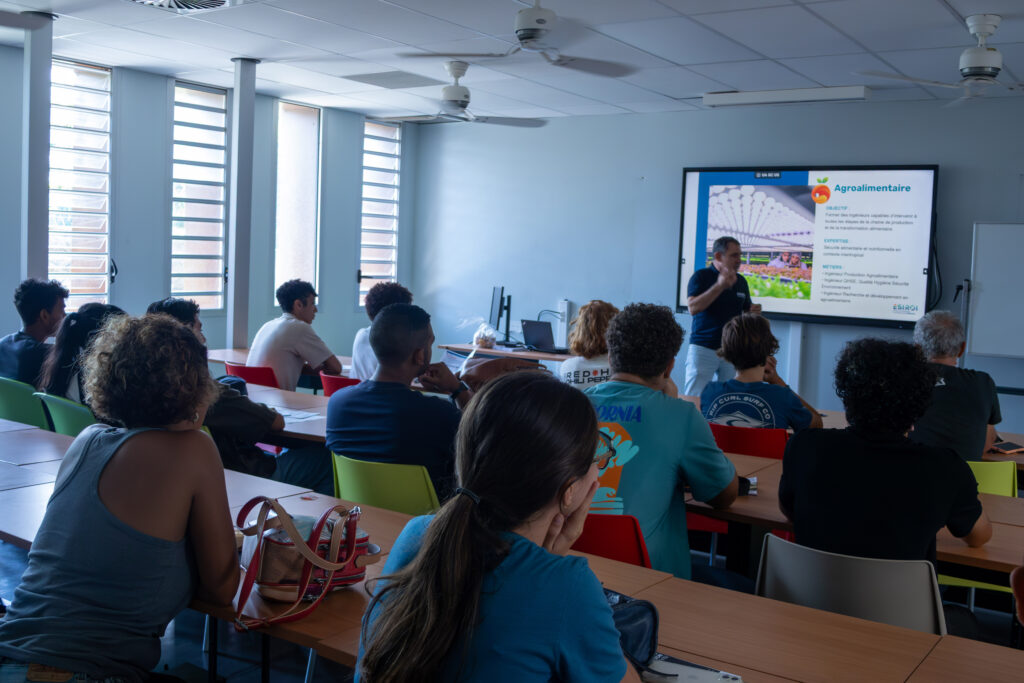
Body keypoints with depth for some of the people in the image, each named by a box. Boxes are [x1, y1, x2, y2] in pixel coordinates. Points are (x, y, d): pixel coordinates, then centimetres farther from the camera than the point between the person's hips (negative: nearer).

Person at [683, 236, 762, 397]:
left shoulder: (741, 281, 12)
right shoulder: (701, 277, -3)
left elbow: (746, 311, 21)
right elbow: (693, 308, -17)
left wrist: (753, 312, -3)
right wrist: (719, 286, -24)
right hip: (703, 347, -4)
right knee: (693, 398, -6)